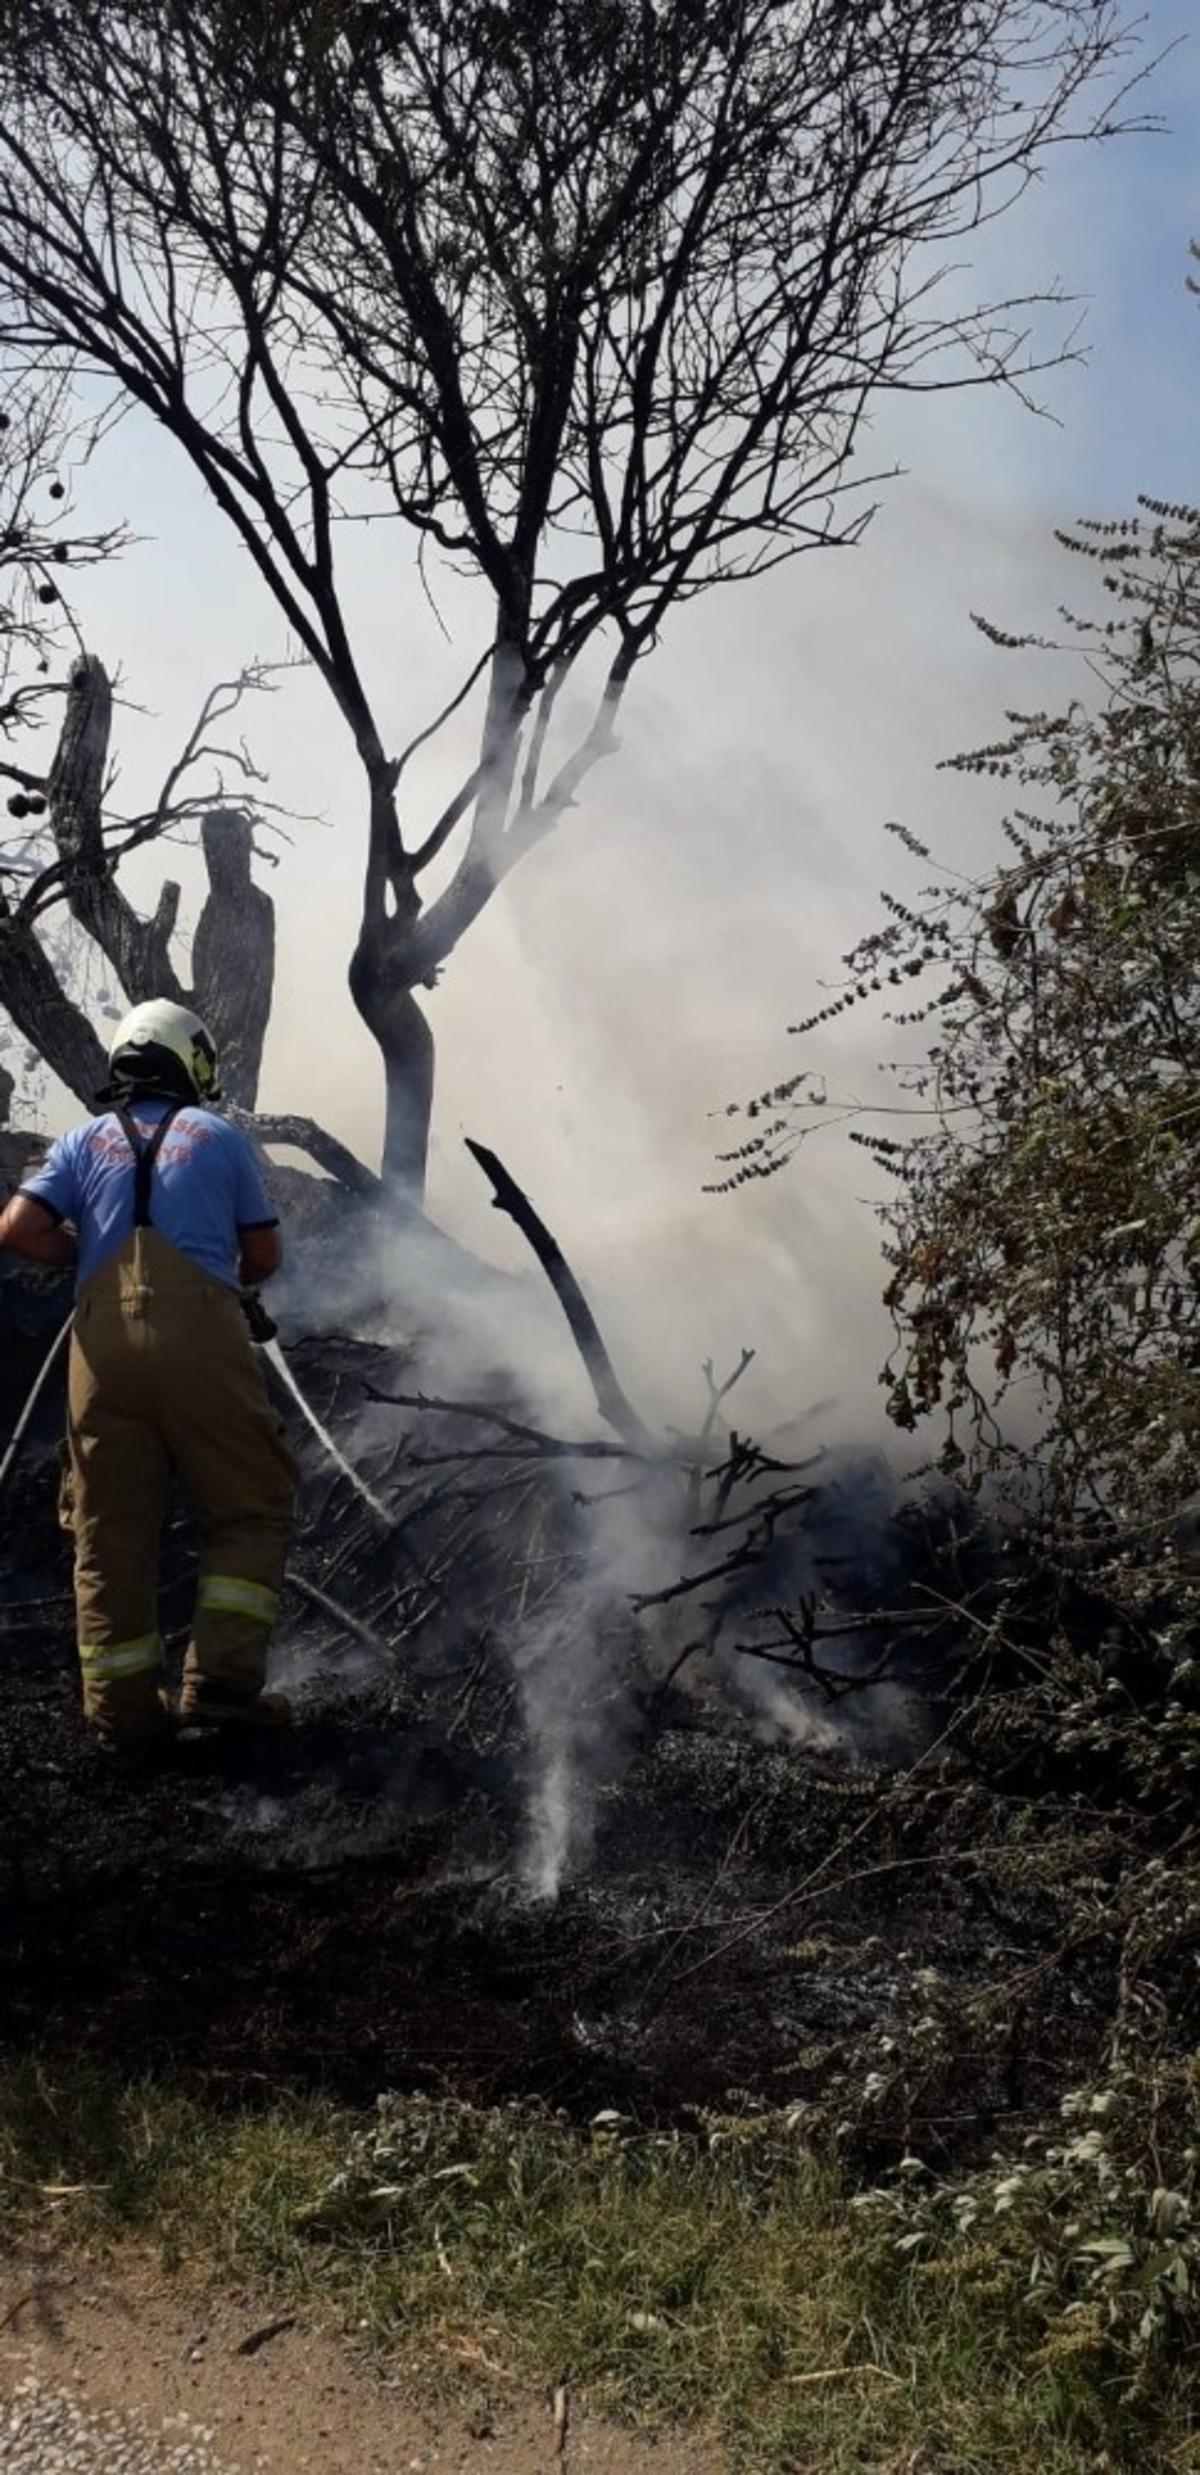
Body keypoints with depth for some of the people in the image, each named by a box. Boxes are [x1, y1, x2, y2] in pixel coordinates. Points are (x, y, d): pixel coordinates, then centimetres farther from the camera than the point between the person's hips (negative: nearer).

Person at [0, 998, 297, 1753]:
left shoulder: (85, 1141, 16)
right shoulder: (219, 1135, 13)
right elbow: (265, 1257, 13)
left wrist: (89, 1254, 20)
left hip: (103, 1338, 3)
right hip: (199, 1328, -2)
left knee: (112, 1528, 9)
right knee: (253, 1505, 9)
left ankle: (123, 1707, 11)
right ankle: (223, 1677, -2)